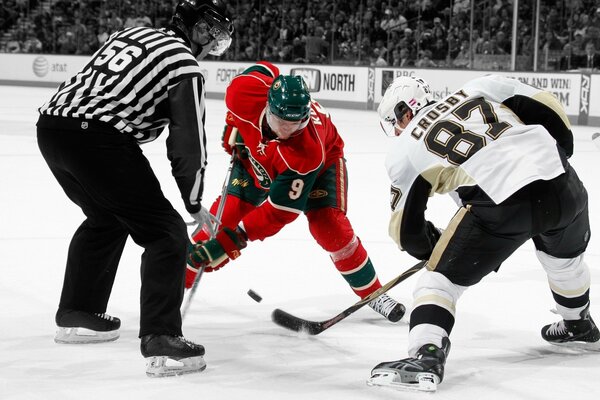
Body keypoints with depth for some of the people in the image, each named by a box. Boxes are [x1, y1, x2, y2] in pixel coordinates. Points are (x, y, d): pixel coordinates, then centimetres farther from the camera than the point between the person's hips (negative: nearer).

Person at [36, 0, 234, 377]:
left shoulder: (133, 33, 23)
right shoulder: (185, 66, 1)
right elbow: (189, 143, -1)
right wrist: (195, 204, 12)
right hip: (98, 141, -9)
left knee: (106, 218, 32)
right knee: (167, 234, -1)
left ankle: (76, 313, 40)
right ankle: (161, 340, -10)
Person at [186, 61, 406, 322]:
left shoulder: (309, 152, -45)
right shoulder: (245, 90, -39)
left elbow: (280, 212, -39)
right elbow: (263, 69, -11)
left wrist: (232, 240, -44)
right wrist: (232, 129, -4)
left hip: (322, 161, -3)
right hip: (256, 154, 3)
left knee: (329, 226, -17)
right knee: (227, 211, -12)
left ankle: (372, 293, 5)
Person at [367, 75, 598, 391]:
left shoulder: (405, 151, 11)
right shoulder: (478, 89, 19)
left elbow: (406, 227, 13)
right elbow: (548, 109, 15)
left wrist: (433, 248, 32)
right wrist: (559, 154, 29)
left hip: (503, 203, -5)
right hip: (562, 181, 6)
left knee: (442, 275, 9)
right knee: (565, 256, 36)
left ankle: (426, 356, -8)